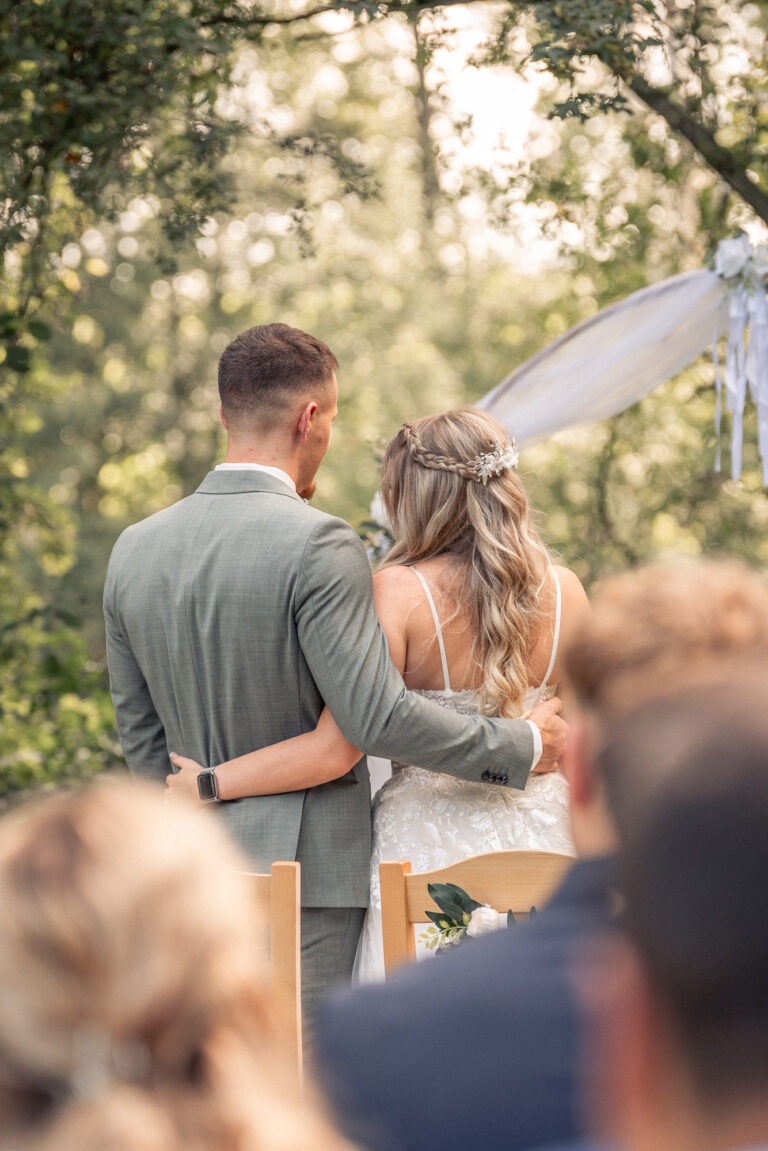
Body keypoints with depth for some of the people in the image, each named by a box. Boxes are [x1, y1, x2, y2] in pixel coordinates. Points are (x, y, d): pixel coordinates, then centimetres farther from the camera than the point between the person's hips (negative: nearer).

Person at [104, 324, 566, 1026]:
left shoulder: (135, 549, 7)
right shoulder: (318, 546, -15)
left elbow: (141, 737, 13)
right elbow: (377, 716, -19)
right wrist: (521, 744, -7)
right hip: (310, 866, -6)